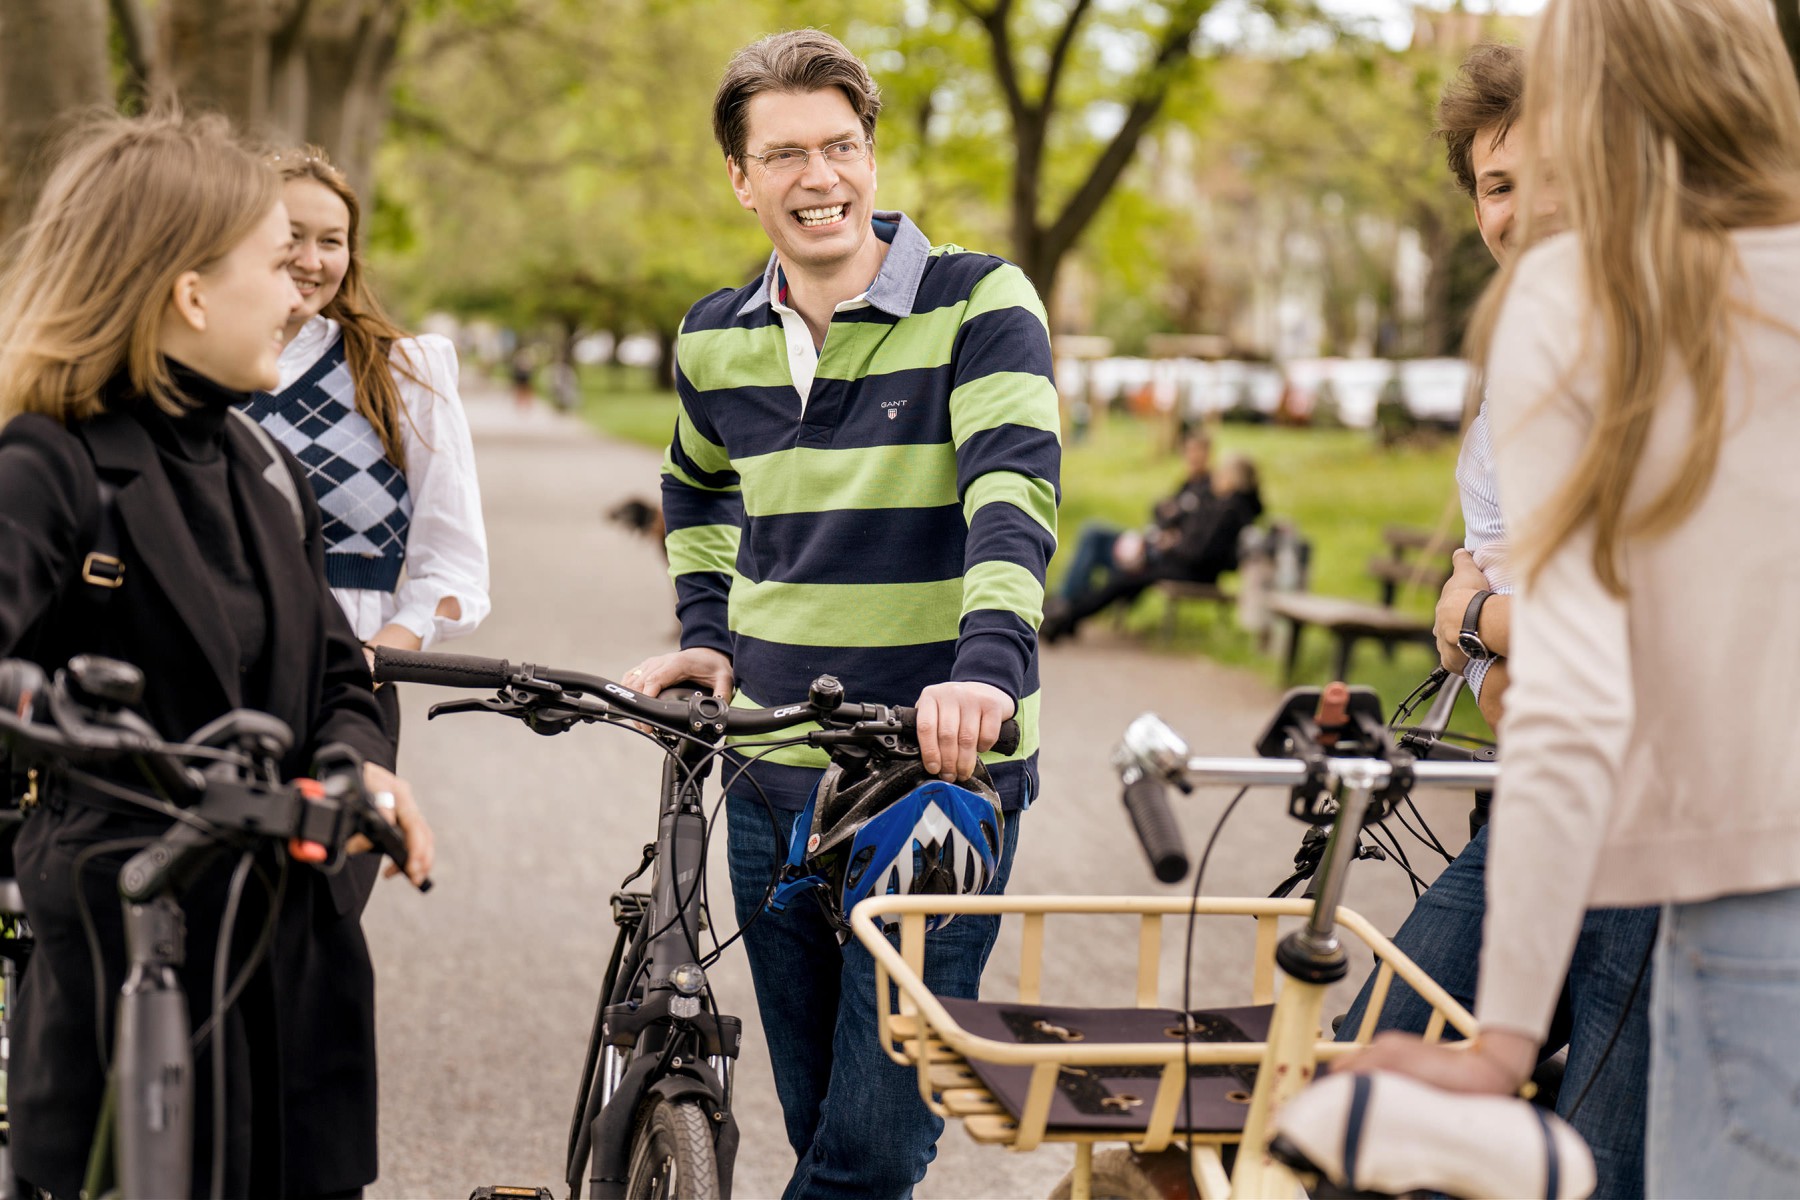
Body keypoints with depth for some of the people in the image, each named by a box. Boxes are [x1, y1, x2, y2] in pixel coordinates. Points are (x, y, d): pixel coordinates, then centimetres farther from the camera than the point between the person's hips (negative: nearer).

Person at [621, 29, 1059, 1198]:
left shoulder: (978, 303, -7)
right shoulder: (716, 340, 9)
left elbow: (1014, 489, -23)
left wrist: (989, 665, -39)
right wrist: (705, 636, 13)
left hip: (941, 772, -5)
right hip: (771, 785, 5)